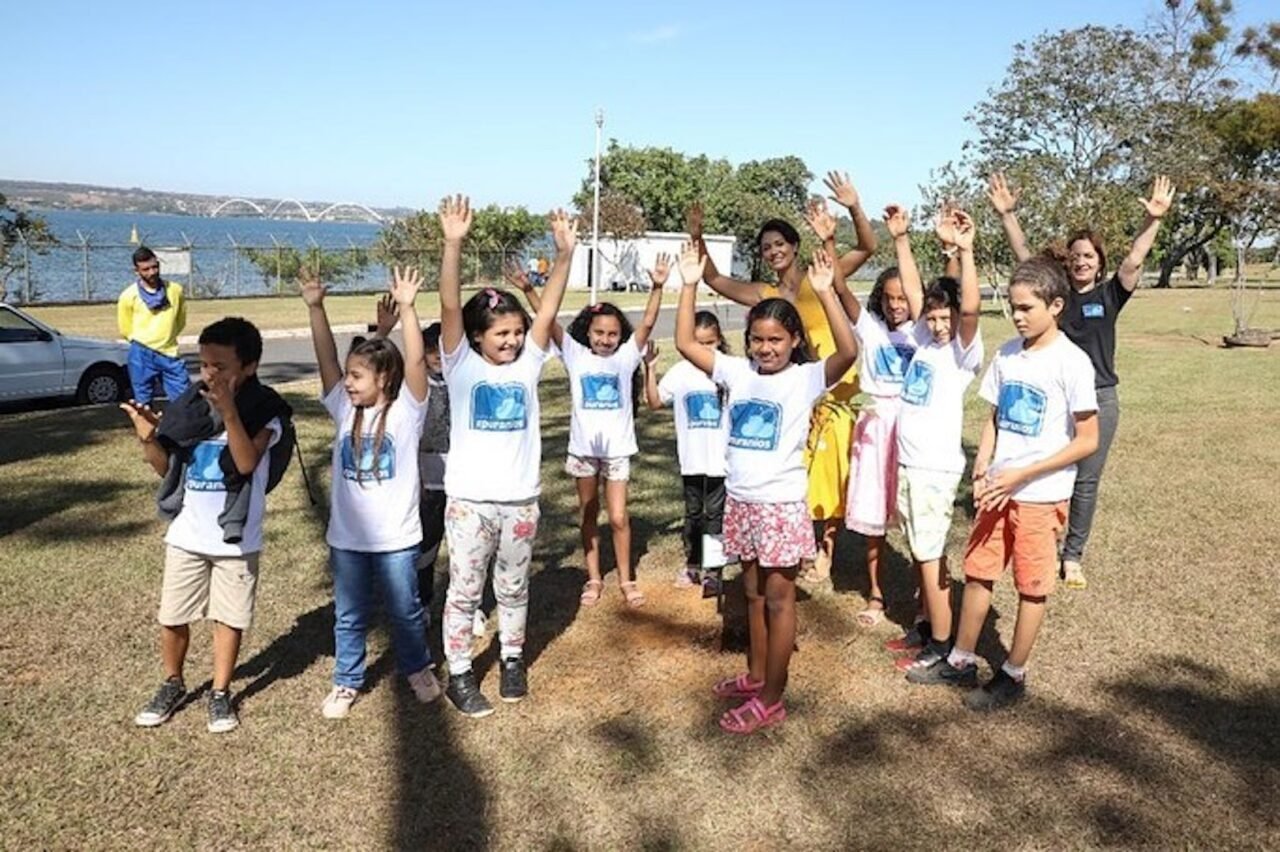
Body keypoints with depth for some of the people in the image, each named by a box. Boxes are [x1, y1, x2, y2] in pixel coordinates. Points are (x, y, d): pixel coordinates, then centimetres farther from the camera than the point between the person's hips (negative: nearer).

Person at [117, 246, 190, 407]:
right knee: (143, 403, 5)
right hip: (142, 356, -2)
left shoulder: (175, 290, 3)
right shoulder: (128, 296, -4)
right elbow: (125, 330, 8)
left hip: (170, 353, 2)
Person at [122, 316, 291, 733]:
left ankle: (220, 693, 28)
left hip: (236, 538, -3)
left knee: (229, 617, 10)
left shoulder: (266, 411, -14)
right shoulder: (187, 404, -4)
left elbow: (246, 462, -28)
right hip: (186, 534, 3)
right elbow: (165, 467, 3)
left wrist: (228, 409, -37)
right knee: (171, 618, 13)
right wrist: (148, 438, -17)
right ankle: (172, 685, 35)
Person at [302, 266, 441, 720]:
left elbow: (416, 361, -22)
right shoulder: (346, 410, 1)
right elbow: (326, 359, -5)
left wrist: (406, 308, -31)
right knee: (348, 617, 16)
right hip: (346, 536, 4)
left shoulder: (405, 411, -10)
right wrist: (315, 308, -14)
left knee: (405, 611, 14)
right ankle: (347, 682, 33)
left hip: (395, 537, -4)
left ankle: (417, 669, 36)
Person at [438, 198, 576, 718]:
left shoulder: (527, 364, 1)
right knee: (464, 592, 8)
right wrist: (453, 245, -31)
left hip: (521, 499, 3)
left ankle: (512, 659, 36)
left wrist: (564, 254, -21)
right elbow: (450, 307, -19)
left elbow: (548, 311, -10)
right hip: (469, 500, -3)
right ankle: (459, 674, 23)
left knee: (514, 588, 18)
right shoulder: (462, 365, -6)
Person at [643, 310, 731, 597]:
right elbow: (655, 402, -1)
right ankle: (693, 563, 31)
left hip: (722, 457, -2)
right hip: (692, 457, 2)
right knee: (693, 512, 16)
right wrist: (650, 369, -11)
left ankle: (712, 569, 10)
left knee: (715, 512, 4)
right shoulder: (681, 372, -1)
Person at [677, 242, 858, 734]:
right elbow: (685, 343, 0)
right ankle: (756, 675, 36)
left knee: (778, 599, 5)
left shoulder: (806, 378, -10)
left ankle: (771, 700, 14)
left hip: (782, 504, -5)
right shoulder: (738, 372, 2)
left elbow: (848, 352, -28)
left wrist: (824, 293, -35)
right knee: (753, 593, 19)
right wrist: (690, 285, -7)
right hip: (741, 500, 5)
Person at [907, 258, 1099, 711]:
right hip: (997, 488, 6)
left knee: (1032, 587, 8)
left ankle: (1013, 675, 23)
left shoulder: (1072, 362, -14)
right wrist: (981, 468, -4)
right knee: (977, 573, 13)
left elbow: (1087, 440, -14)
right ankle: (961, 662, 29)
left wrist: (1022, 474, -18)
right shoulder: (1007, 354, 3)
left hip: (1041, 495, -6)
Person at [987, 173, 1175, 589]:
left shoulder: (1109, 295, 0)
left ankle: (1073, 556, 19)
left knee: (1086, 482, 7)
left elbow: (1134, 261, -14)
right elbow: (1024, 256, -7)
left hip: (1099, 399, 0)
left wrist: (1153, 220, -29)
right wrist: (1007, 215, -19)